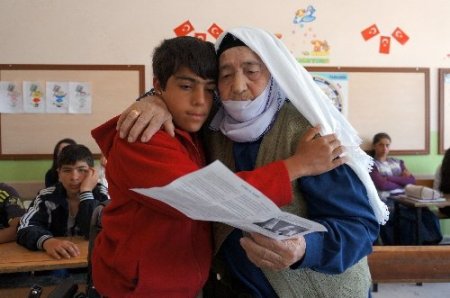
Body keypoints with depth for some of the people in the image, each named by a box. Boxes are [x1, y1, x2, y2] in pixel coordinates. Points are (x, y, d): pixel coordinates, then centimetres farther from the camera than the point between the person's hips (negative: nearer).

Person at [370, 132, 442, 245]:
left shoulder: (397, 162, 22)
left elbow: (412, 180, 8)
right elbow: (382, 185, -11)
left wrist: (390, 178, -3)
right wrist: (403, 182, 3)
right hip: (387, 202, -5)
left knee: (430, 218, -21)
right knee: (415, 220, -28)